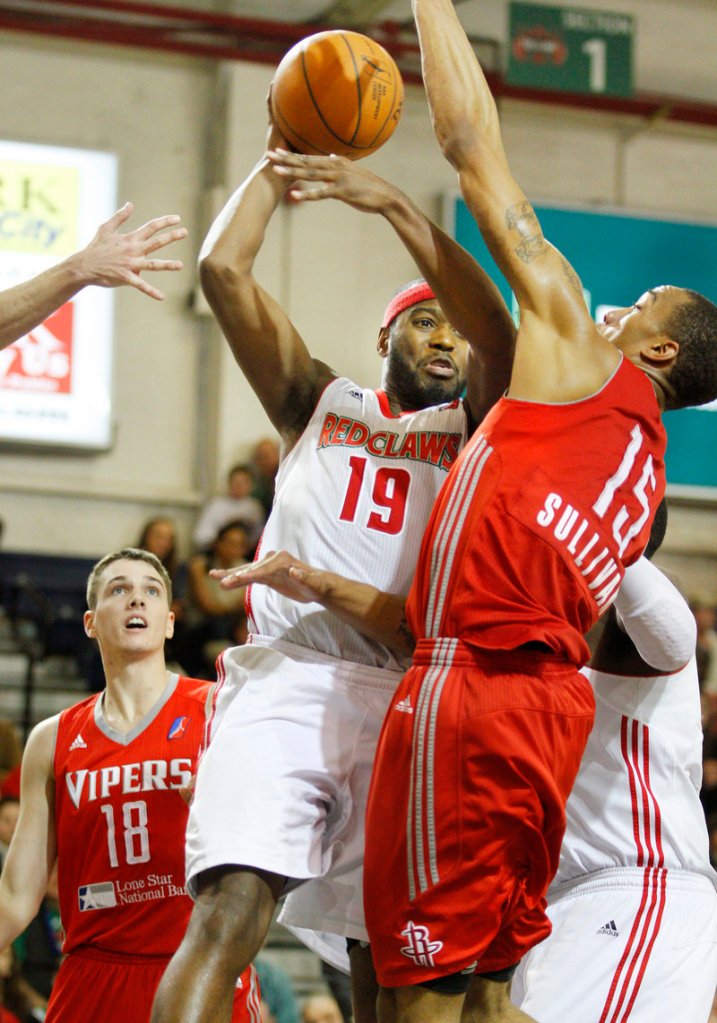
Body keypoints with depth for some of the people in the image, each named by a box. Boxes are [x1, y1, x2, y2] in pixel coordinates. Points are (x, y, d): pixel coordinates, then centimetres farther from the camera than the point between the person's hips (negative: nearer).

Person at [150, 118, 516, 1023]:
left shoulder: (473, 431, 18)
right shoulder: (318, 405, 22)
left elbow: (493, 320, -2)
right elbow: (222, 270, 13)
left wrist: (390, 202, -8)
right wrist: (279, 161, 17)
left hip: (407, 702, 1)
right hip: (286, 678, -1)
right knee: (227, 918, -20)